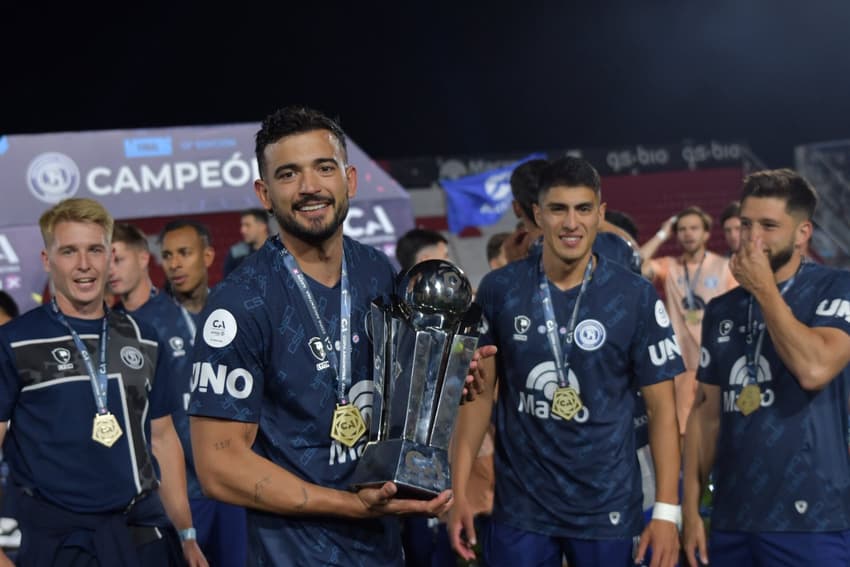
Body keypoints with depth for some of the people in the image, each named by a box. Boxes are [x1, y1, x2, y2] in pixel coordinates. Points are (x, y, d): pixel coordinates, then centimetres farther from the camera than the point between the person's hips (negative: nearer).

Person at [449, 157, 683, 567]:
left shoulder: (636, 297, -6)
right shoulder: (499, 290, -1)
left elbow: (661, 406, -3)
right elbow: (480, 392, 4)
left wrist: (667, 510, -9)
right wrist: (459, 492, -2)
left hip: (607, 509, -1)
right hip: (519, 506, 1)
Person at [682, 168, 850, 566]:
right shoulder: (721, 310, 11)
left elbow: (814, 369, -22)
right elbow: (707, 413, 12)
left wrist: (764, 289, -12)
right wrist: (690, 508, 7)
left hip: (809, 521, -5)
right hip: (731, 520, 5)